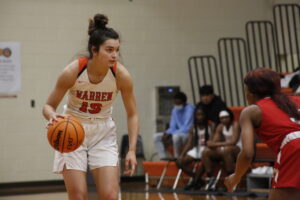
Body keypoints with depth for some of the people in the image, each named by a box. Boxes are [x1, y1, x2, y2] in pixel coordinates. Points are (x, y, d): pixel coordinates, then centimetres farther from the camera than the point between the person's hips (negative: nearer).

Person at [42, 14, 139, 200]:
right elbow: (49, 106, -10)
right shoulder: (72, 72, -21)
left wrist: (132, 150, -13)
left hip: (103, 134, 1)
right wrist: (53, 117, -33)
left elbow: (132, 115, -5)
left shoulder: (121, 75, -17)